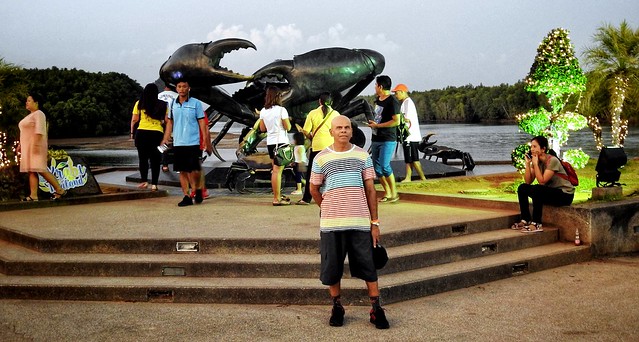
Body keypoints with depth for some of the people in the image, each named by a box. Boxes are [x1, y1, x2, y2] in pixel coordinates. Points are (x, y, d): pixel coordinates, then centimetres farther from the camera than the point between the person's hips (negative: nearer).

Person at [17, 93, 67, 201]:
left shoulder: (39, 114, -8)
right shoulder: (30, 115, 22)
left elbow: (39, 130, -19)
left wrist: (35, 144, -26)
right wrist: (21, 144, 22)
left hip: (36, 146, -10)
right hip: (28, 147, 10)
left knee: (41, 170, -14)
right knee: (31, 171, 2)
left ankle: (60, 190, -10)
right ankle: (33, 196, -2)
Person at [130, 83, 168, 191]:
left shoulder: (139, 103, 3)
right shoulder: (163, 105, 3)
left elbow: (134, 119, 2)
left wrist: (132, 132, 11)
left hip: (142, 132, 0)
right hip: (157, 133, 0)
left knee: (143, 157, 10)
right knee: (155, 159, 6)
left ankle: (144, 181, 4)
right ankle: (154, 184, 4)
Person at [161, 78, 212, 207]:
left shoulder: (196, 103, -1)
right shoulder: (172, 104, 10)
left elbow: (202, 123, 0)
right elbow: (170, 123, 16)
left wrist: (206, 142, -5)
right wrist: (165, 139, 8)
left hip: (192, 142, -4)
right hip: (178, 143, 4)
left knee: (193, 170, -8)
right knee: (182, 171, 5)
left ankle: (198, 189, 18)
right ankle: (186, 196, 11)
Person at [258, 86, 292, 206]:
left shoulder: (263, 111, 6)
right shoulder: (281, 110, -12)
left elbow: (262, 128, 13)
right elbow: (288, 127, -9)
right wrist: (288, 120, 10)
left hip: (270, 142, 6)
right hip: (281, 141, -6)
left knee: (276, 170, 17)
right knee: (278, 170, -6)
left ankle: (278, 196, 25)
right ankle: (276, 199, -5)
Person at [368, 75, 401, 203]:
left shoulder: (392, 101, -12)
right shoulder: (377, 100, 15)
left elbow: (396, 121, -19)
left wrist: (377, 125, -15)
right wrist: (372, 123, 9)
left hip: (388, 140, -9)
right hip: (376, 139, 9)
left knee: (384, 166, -17)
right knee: (377, 168, 7)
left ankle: (394, 193, -5)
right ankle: (387, 193, 16)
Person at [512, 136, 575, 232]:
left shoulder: (552, 161, -19)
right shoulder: (537, 161, 3)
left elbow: (542, 181, -26)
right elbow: (528, 182, -5)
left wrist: (535, 164, -24)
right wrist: (527, 163, -11)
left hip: (565, 194, -8)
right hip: (549, 193, 8)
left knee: (537, 189, -32)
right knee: (522, 188, -6)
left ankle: (536, 224, -30)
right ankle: (525, 220, -5)